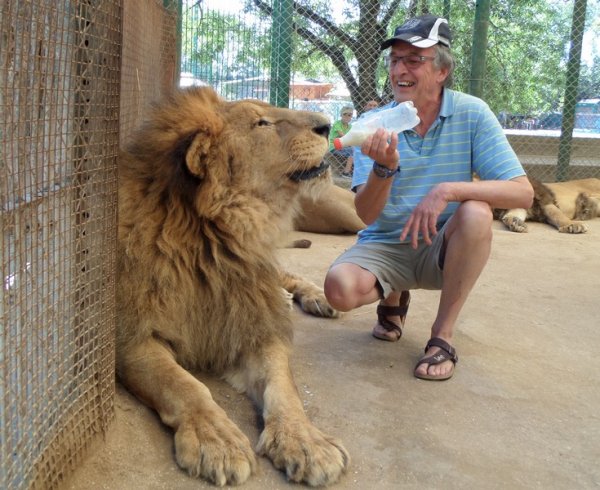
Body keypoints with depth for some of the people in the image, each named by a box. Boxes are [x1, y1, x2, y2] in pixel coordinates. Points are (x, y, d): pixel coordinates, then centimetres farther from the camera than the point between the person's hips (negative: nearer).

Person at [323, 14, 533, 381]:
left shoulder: (471, 114, -11)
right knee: (340, 288, -28)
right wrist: (385, 168, -34)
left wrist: (449, 190, -32)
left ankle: (443, 336, -15)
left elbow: (522, 193, -19)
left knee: (475, 212, -32)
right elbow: (366, 214, -14)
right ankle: (393, 298, 11)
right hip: (384, 247, 1)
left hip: (441, 248, -1)